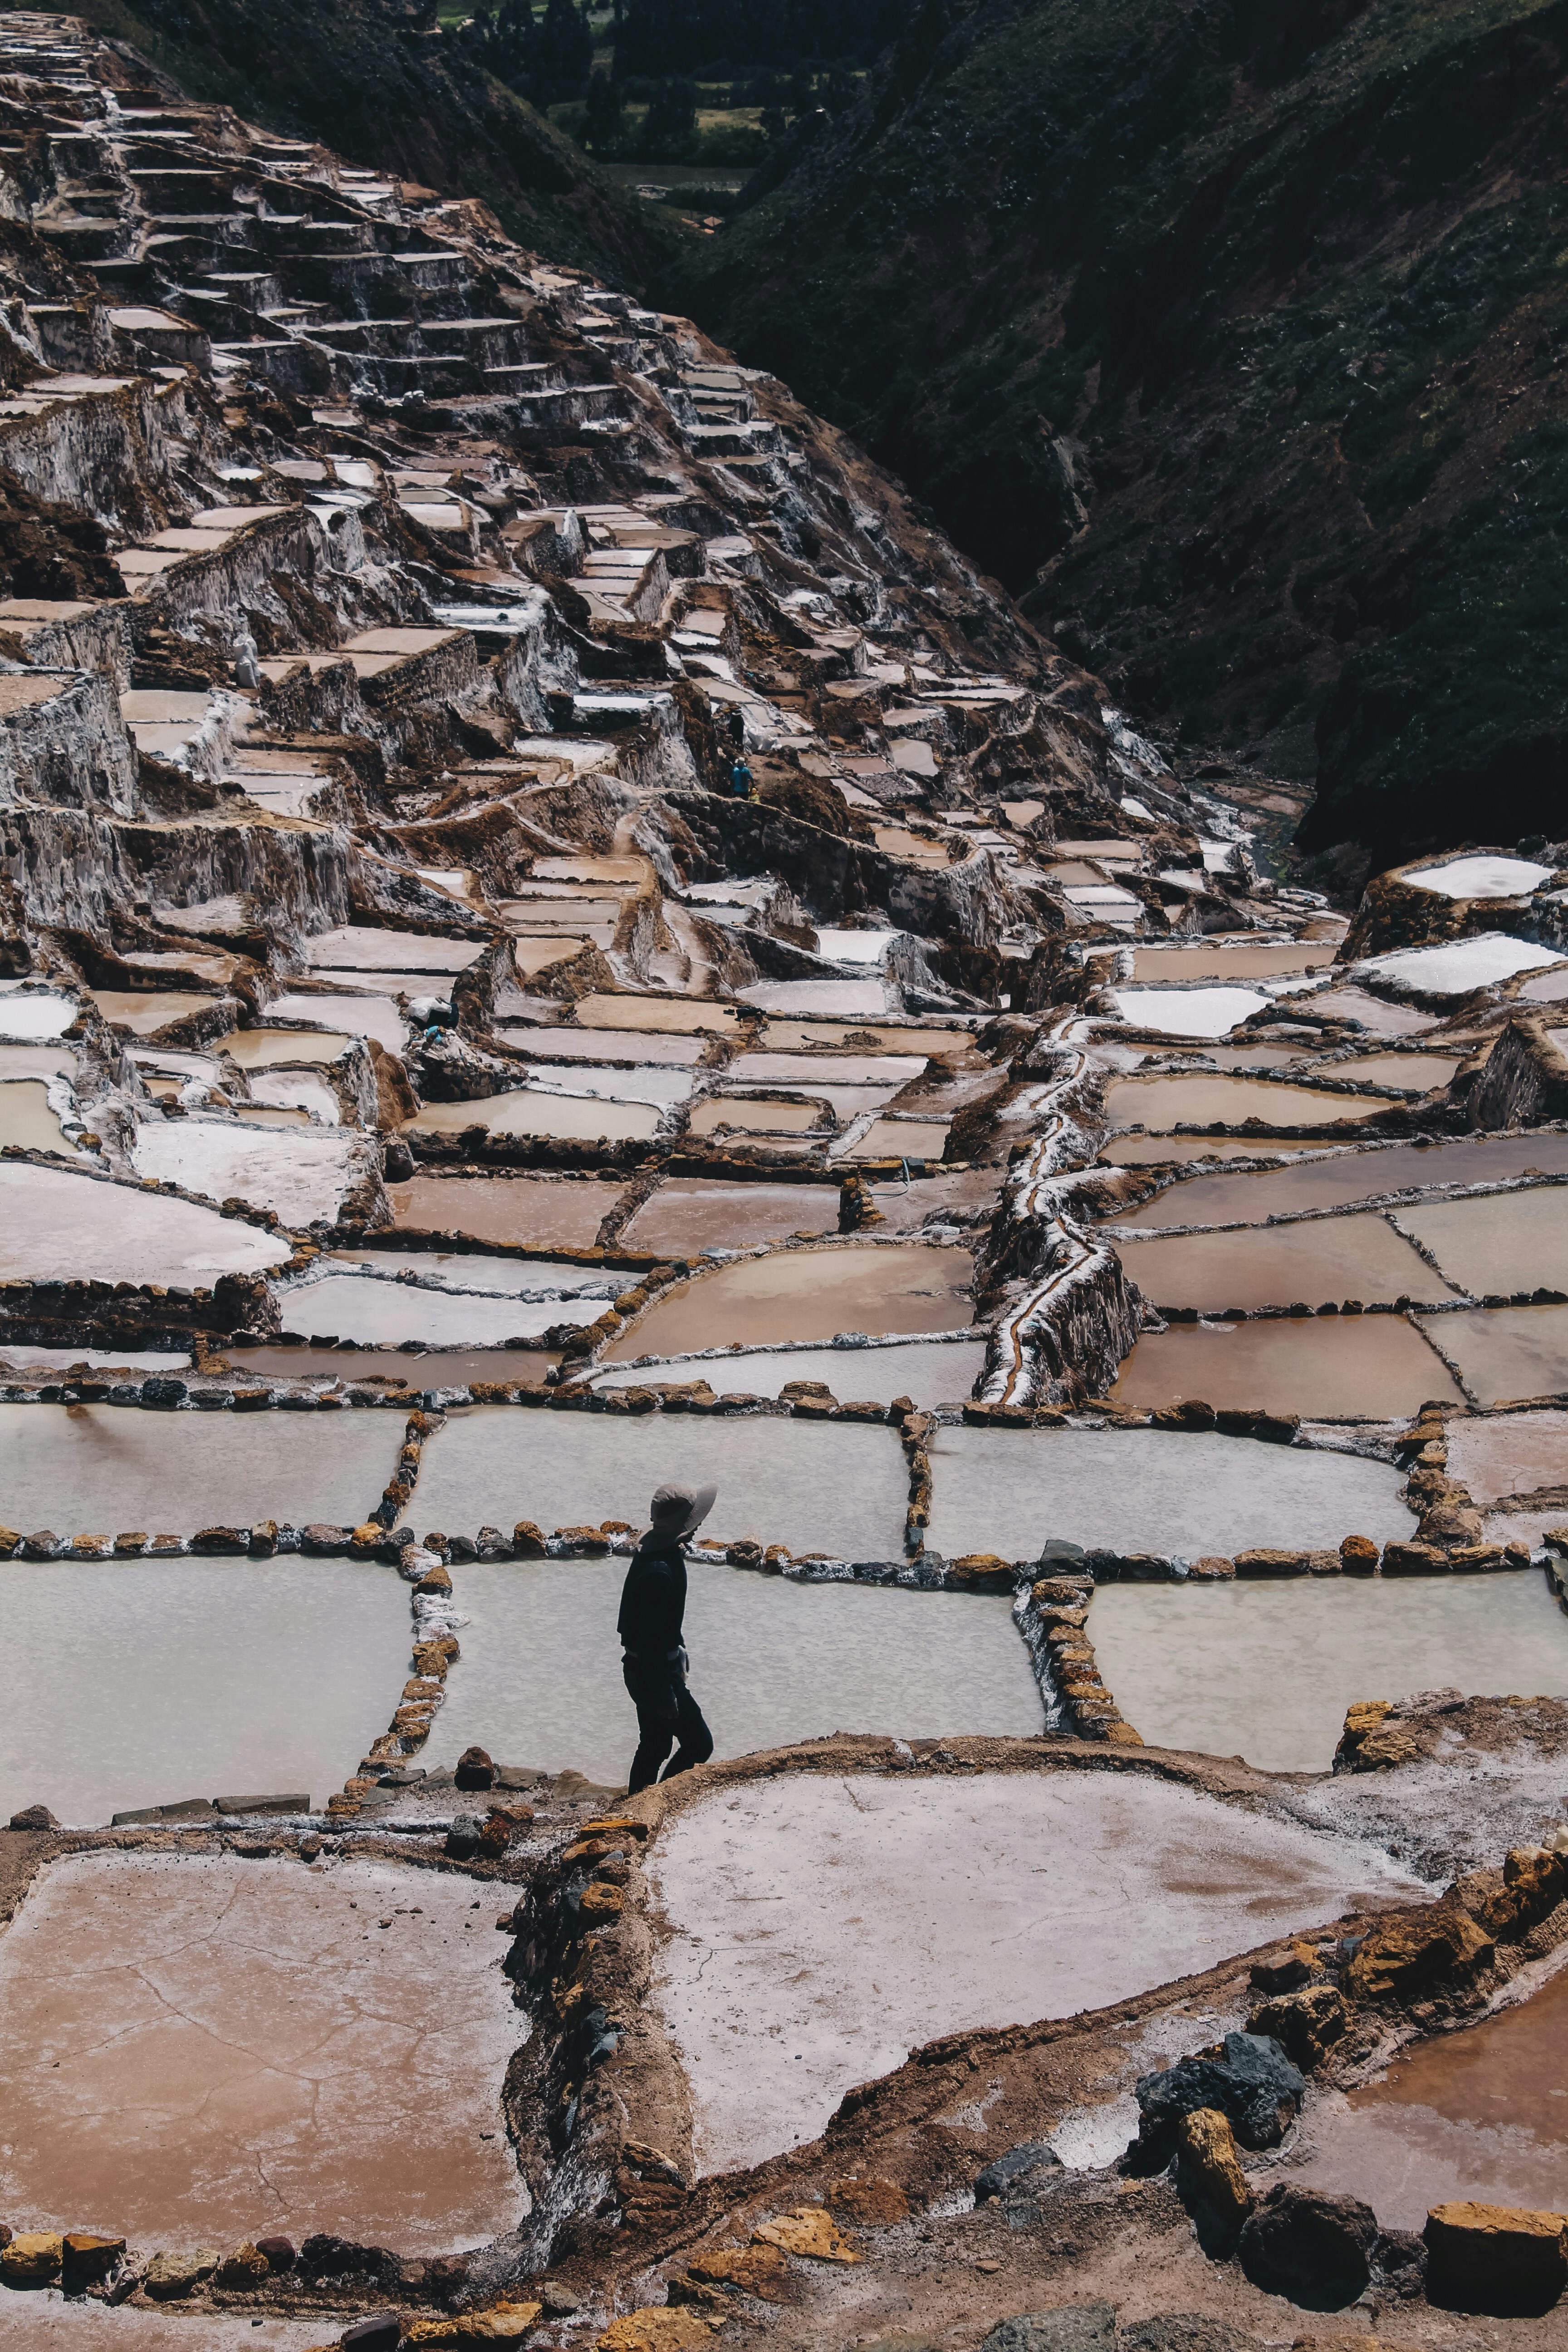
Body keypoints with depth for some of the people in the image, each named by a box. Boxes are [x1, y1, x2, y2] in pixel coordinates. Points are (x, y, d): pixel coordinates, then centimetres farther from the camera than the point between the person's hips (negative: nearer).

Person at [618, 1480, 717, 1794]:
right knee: (699, 1744, -2)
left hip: (644, 1668, 10)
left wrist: (678, 1653, 28)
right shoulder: (659, 1571, -29)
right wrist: (663, 1696, -23)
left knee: (654, 1747, 19)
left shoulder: (658, 1549, 3)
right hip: (655, 1672, -10)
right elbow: (651, 1638, -27)